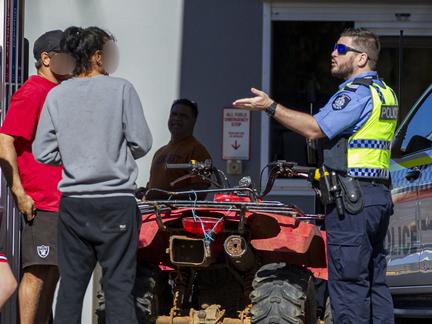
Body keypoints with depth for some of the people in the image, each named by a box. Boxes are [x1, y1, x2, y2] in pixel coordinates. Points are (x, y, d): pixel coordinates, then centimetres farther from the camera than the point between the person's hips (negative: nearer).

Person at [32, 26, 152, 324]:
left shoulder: (57, 95, 3)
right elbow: (141, 143, -5)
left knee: (71, 283, 9)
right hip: (116, 202, -3)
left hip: (73, 204, 3)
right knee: (119, 284, -1)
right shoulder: (121, 90, -6)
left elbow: (43, 153, 3)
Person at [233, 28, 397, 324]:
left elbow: (316, 129, -16)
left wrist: (271, 107, -12)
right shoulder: (385, 93, 18)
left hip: (352, 199, -10)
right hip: (380, 195, 10)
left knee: (349, 282, -8)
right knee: (375, 282, 11)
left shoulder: (357, 92, -12)